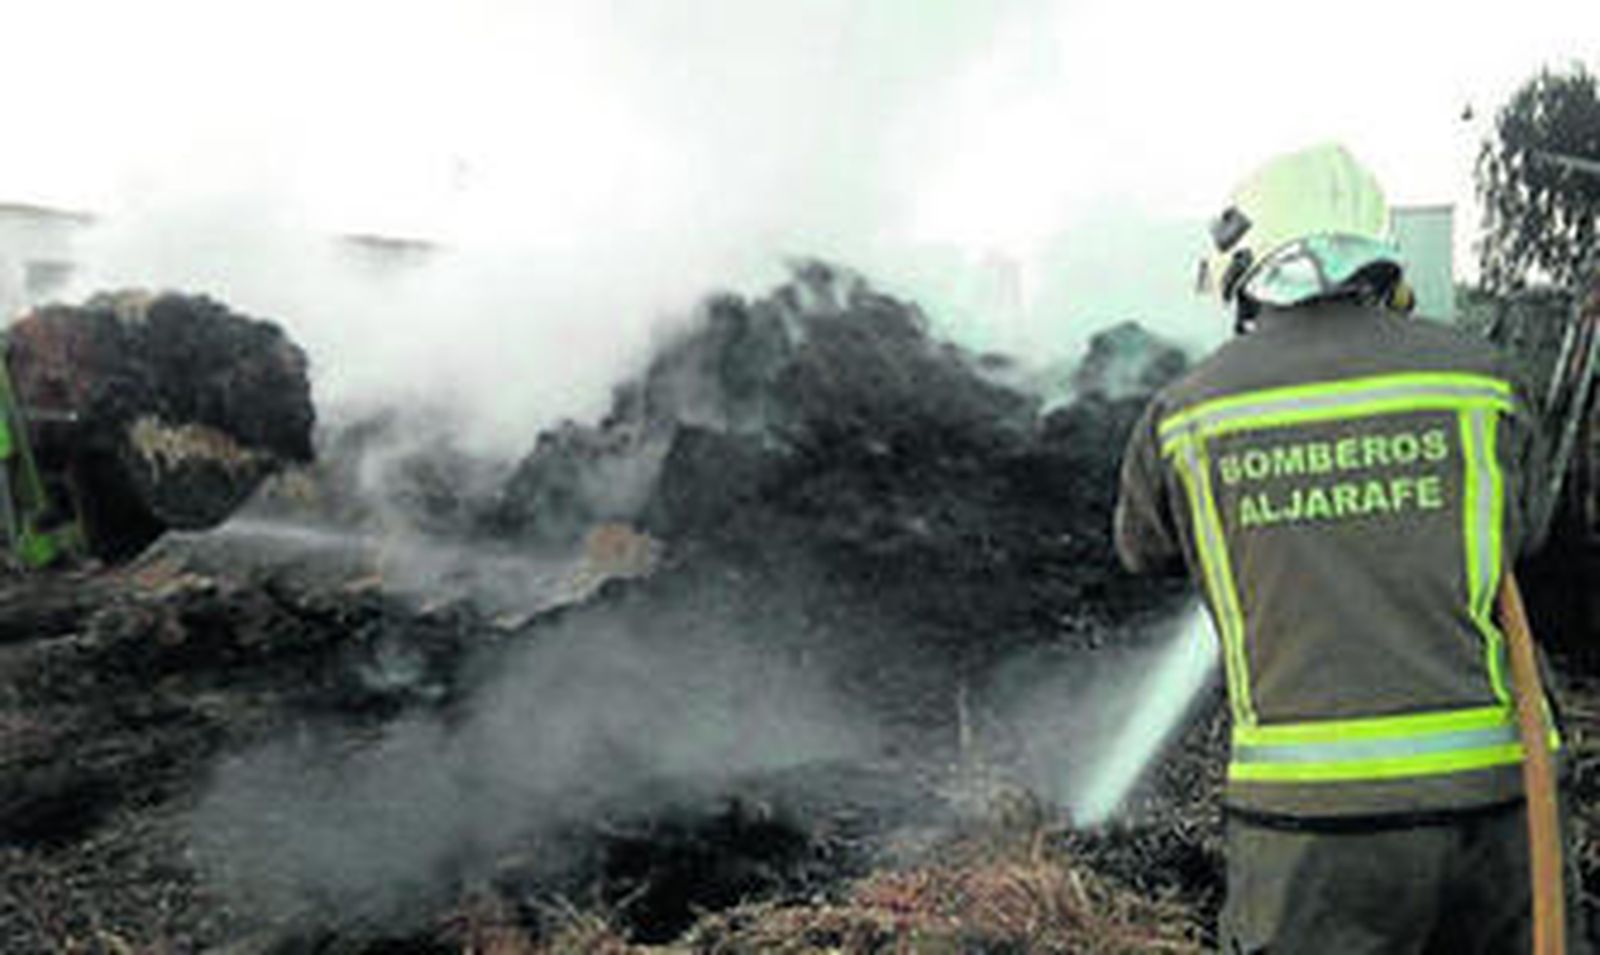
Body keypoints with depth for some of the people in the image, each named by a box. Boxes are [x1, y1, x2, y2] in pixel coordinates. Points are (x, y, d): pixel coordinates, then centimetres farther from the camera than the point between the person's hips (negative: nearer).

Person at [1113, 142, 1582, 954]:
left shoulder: (1186, 414, 0)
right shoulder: (1479, 378, 3)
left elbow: (1144, 551, 19)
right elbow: (1513, 534, 18)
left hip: (1309, 812, -2)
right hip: (1489, 796, 2)